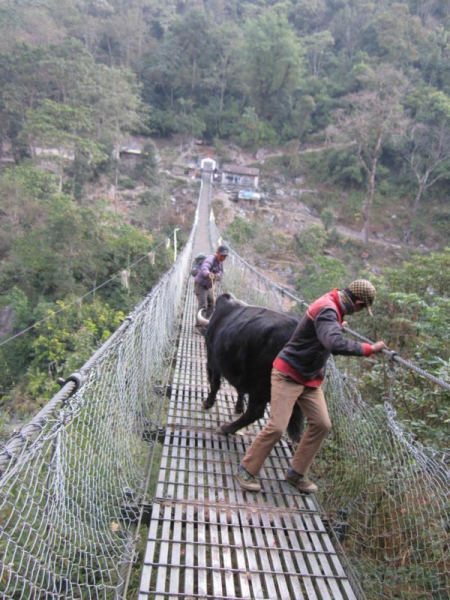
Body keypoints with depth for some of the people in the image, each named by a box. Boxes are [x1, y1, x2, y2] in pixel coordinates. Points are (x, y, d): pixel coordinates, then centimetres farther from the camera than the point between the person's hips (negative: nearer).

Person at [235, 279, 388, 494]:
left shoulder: (332, 305, 4)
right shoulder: (327, 309, -26)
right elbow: (335, 344, -43)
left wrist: (338, 326, 35)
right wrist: (369, 349, -34)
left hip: (310, 379, 10)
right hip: (288, 374, -10)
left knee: (321, 424, 6)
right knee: (277, 426, -10)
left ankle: (296, 473, 20)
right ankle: (246, 470, 9)